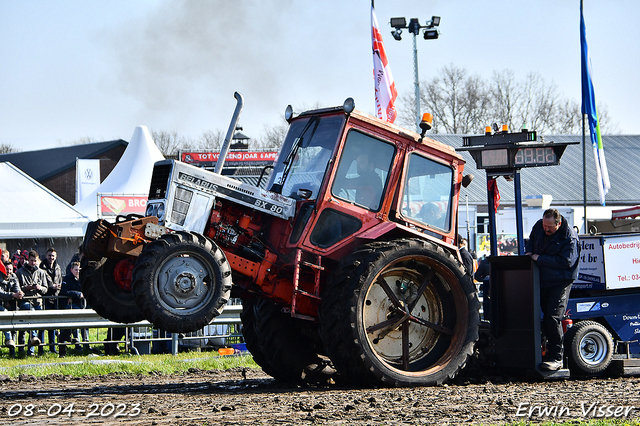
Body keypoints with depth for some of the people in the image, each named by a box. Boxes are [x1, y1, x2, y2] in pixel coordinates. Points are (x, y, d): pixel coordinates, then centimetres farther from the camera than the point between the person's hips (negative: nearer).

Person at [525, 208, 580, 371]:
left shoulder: (569, 237, -17)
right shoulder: (539, 226, 4)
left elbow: (566, 261, -23)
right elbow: (532, 239, 26)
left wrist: (540, 259, -20)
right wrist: (529, 251, 3)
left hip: (560, 282, -7)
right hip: (542, 281, 7)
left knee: (552, 318, -13)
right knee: (546, 317, 10)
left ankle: (556, 358, -10)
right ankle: (551, 349, 20)